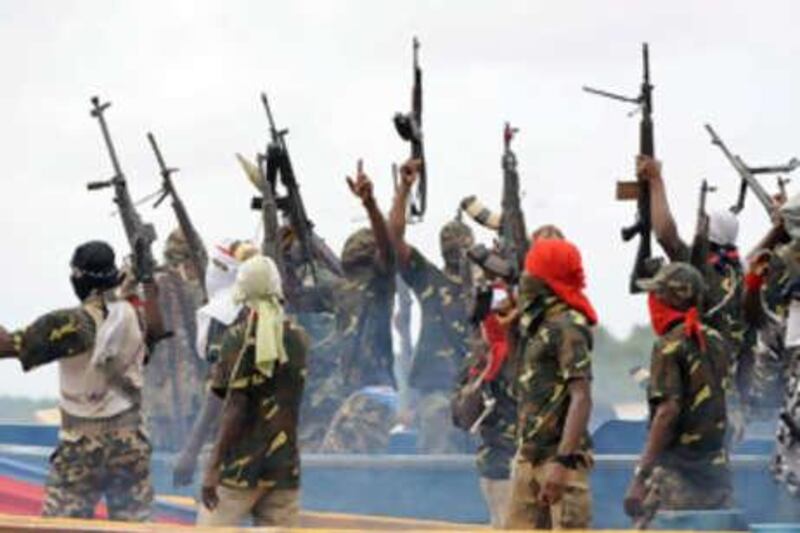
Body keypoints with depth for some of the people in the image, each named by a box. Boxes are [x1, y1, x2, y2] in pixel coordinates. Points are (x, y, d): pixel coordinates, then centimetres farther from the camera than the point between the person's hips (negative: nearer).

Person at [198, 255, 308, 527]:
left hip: (241, 462, -4)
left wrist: (212, 469, -12)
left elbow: (235, 409, -14)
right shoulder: (298, 339, 5)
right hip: (285, 464, 4)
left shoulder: (238, 338, -9)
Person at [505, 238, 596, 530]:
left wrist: (562, 462, -26)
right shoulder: (534, 322, 16)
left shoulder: (567, 327, -13)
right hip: (529, 455, 9)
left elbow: (581, 398, -21)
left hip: (560, 454, -9)